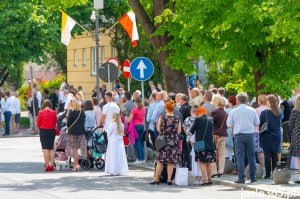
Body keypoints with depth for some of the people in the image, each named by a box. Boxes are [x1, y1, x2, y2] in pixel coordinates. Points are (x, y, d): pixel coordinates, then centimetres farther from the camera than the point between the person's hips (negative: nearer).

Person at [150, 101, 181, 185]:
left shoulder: (162, 117, -5)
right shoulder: (177, 119, -4)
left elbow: (158, 129, 0)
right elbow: (179, 131, 0)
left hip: (163, 141, 0)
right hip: (174, 142, 0)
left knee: (160, 161, 7)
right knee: (171, 162, 4)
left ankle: (156, 179, 9)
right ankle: (169, 179, 5)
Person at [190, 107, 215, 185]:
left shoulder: (198, 119, -8)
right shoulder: (211, 120, 6)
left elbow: (192, 131, -1)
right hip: (210, 143, 5)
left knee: (202, 162, -2)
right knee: (208, 162, 12)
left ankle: (205, 179, -9)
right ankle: (209, 179, 15)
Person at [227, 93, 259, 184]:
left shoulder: (233, 111, -3)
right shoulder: (252, 110, 2)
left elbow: (229, 125, -3)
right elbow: (257, 123, 7)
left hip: (239, 135, -2)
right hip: (250, 134, 2)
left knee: (240, 157, 1)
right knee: (251, 156, 10)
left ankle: (241, 178, -4)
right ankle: (253, 177, 14)